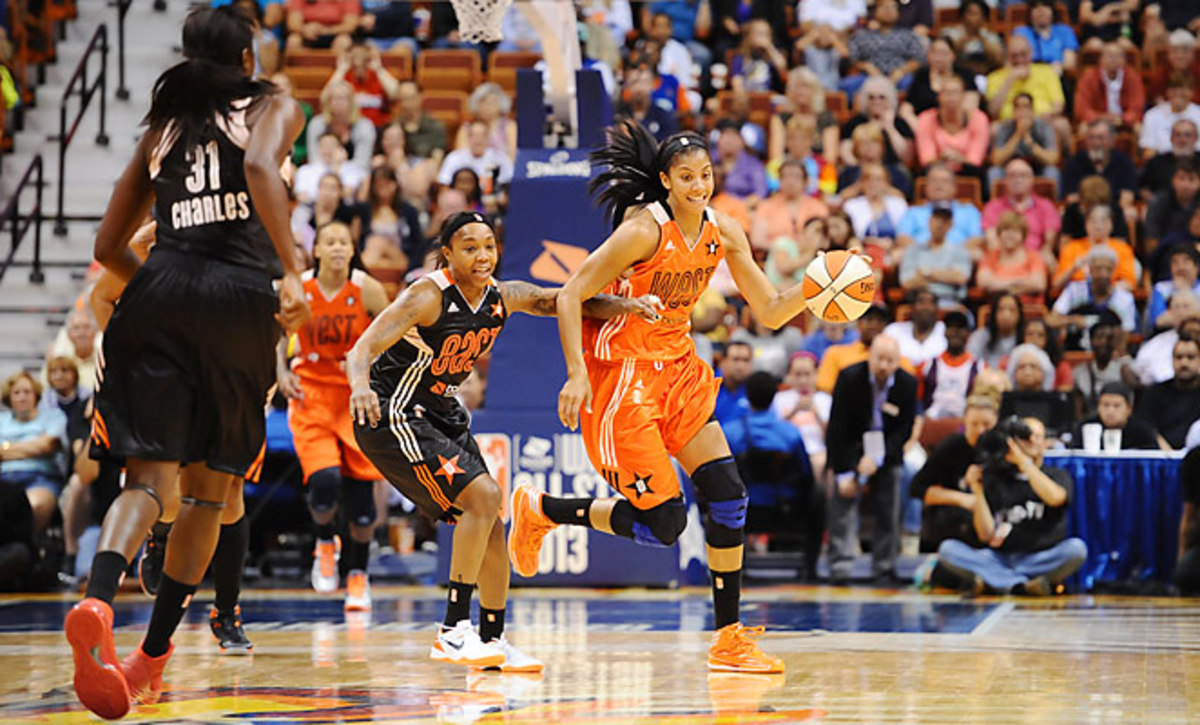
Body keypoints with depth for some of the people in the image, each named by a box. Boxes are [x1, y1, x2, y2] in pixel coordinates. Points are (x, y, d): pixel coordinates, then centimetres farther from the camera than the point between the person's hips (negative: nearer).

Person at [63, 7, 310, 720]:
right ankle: (153, 655, 10)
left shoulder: (164, 127, 23)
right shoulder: (274, 107, 12)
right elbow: (261, 166, -14)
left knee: (151, 476, -5)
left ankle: (97, 603, -34)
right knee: (209, 490, 11)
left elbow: (109, 246, 22)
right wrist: (292, 274, -17)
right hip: (240, 297, -3)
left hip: (161, 290, 3)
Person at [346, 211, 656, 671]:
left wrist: (619, 305, -9)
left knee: (489, 521, 8)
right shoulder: (429, 296, -23)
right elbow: (362, 348, -32)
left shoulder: (504, 297, -2)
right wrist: (361, 386, -54)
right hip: (393, 416, -8)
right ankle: (453, 632, -17)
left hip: (439, 413, 8)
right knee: (483, 497, -21)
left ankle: (493, 640, 22)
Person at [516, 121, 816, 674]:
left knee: (728, 495, -3)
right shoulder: (644, 231, -20)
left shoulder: (724, 233, 0)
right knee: (664, 520, -9)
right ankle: (539, 510, 14)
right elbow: (570, 296, -18)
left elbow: (770, 312, 4)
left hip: (677, 368, 7)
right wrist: (577, 374, -26)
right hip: (621, 372, -7)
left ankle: (729, 639, 6)